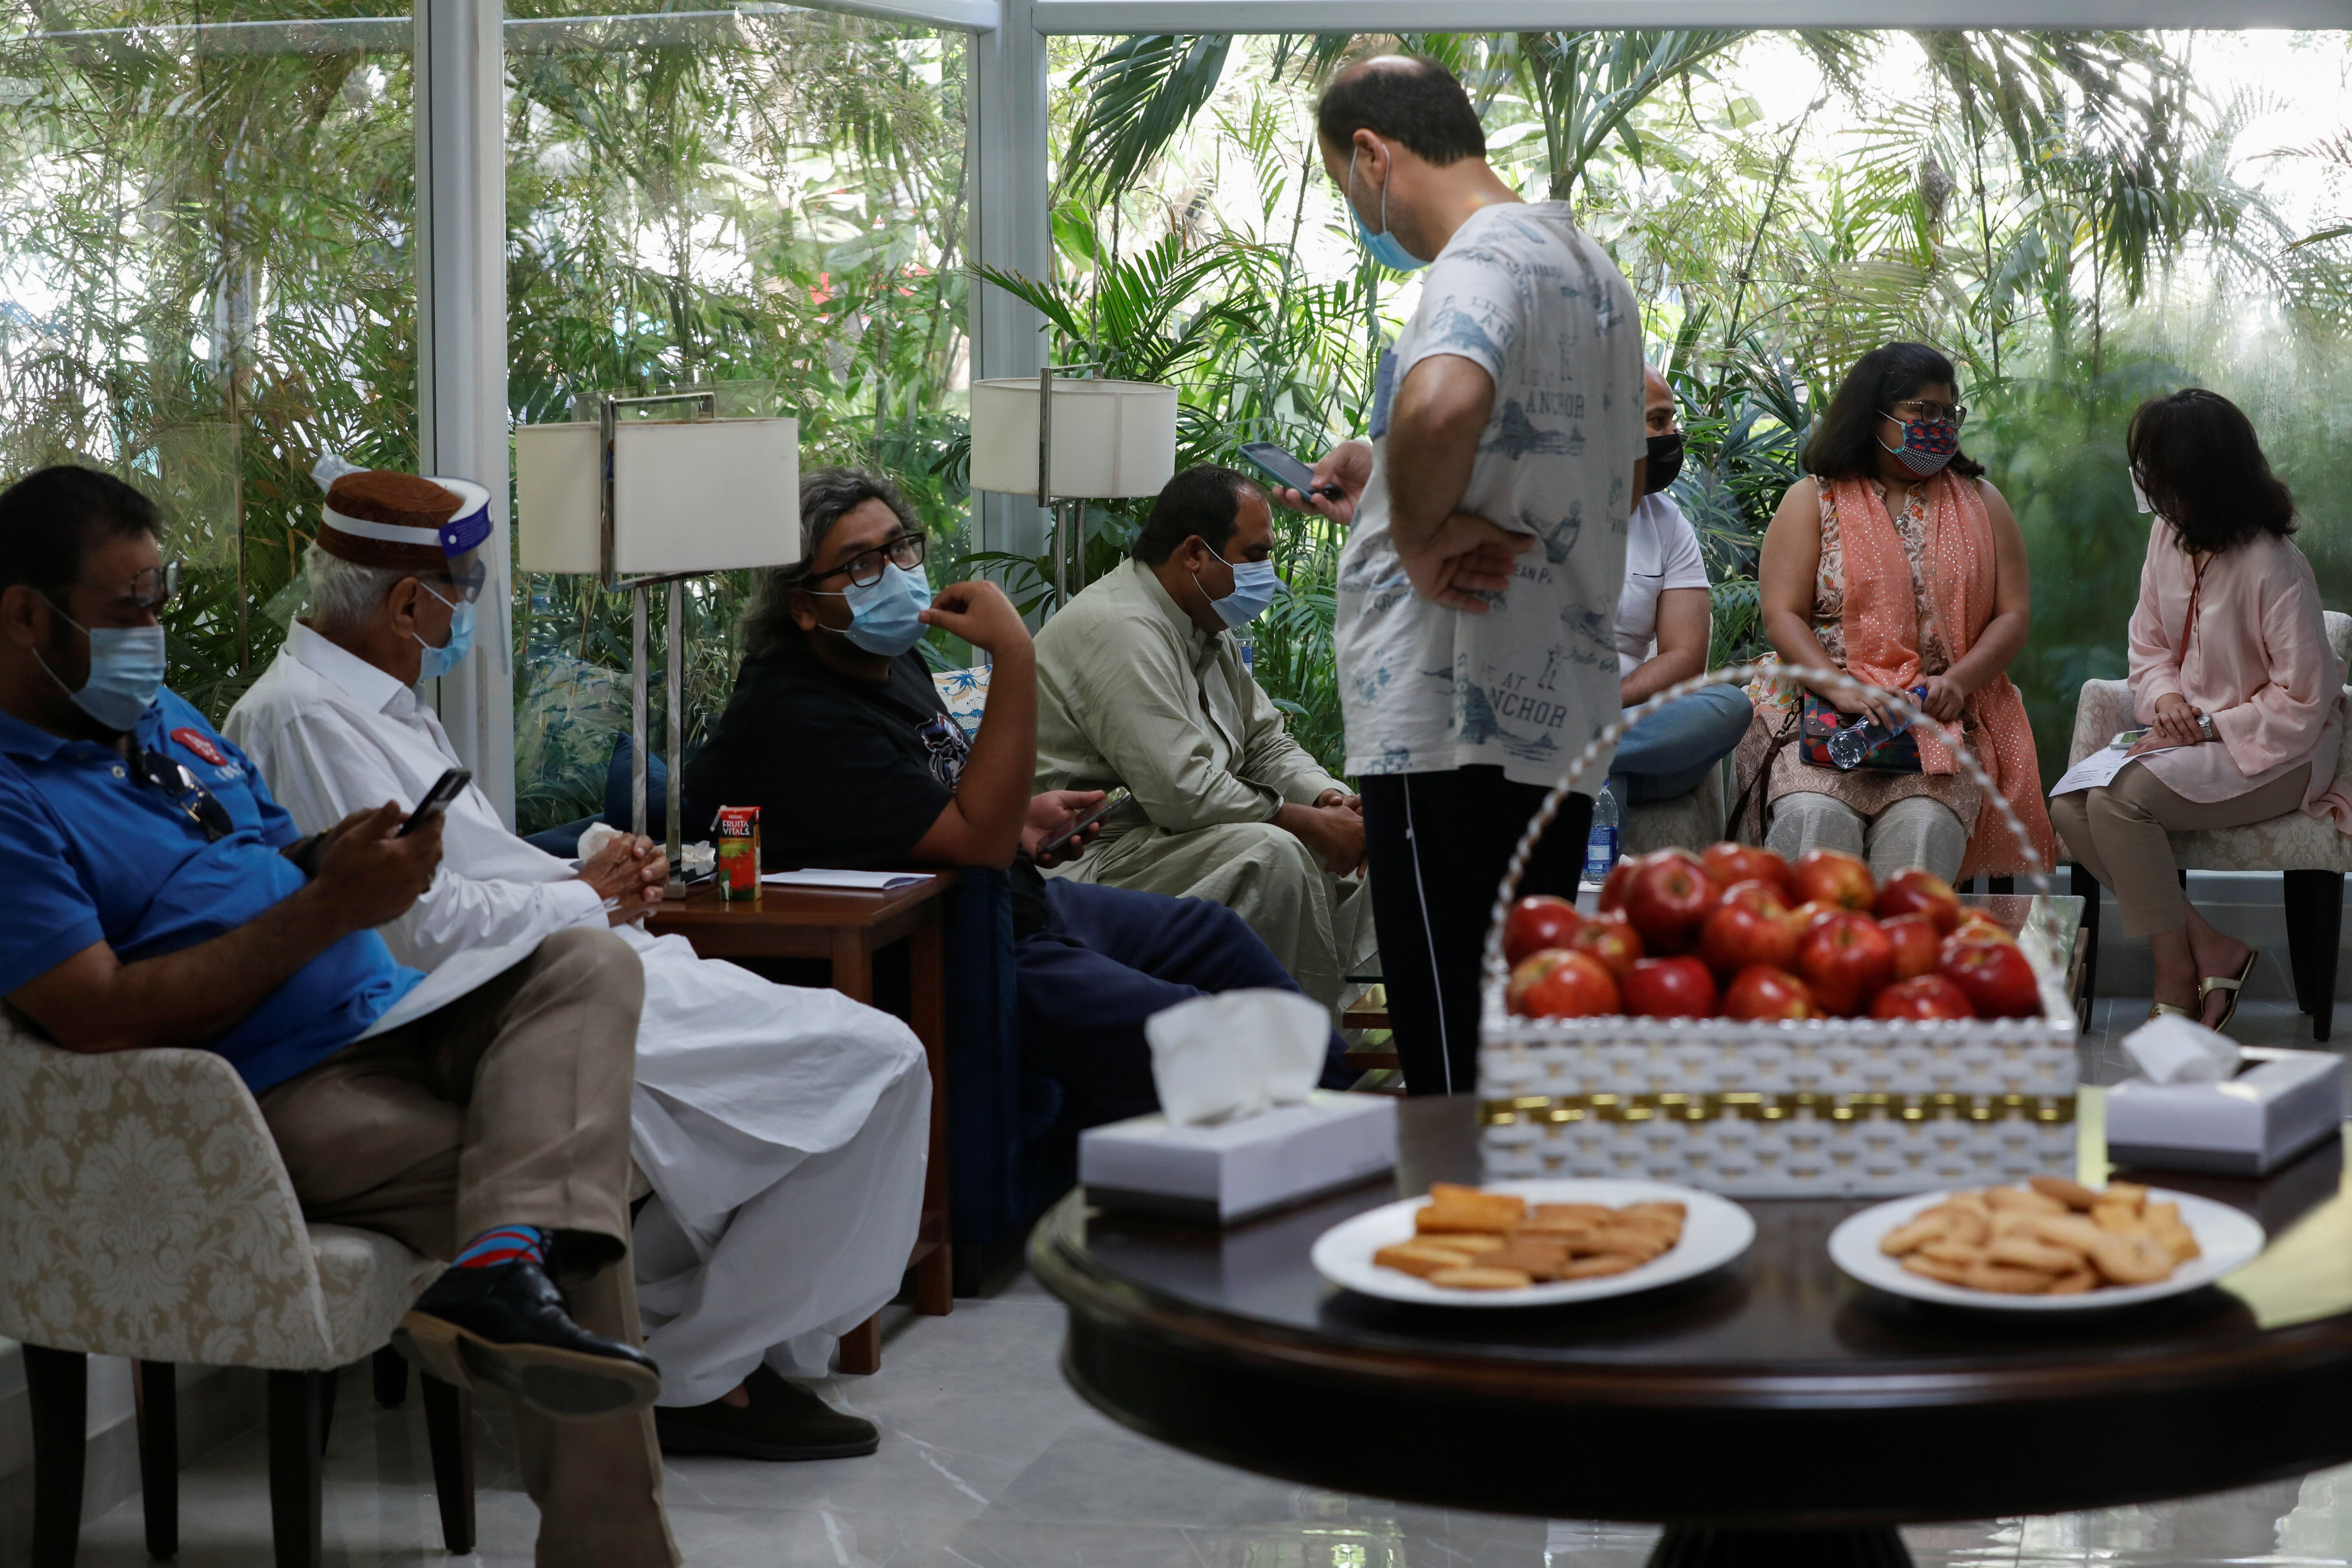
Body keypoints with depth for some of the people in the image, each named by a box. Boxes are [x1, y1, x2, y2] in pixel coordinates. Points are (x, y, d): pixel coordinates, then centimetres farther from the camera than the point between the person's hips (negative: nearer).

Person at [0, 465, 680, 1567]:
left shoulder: (164, 717, 20)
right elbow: (100, 1020, -20)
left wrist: (341, 857, 0)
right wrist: (326, 909, -19)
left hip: (392, 1021, 9)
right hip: (276, 1098, -9)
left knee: (590, 963, -21)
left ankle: (504, 1268, -42)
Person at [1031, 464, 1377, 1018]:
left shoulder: (1207, 631, 15)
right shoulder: (1120, 629, -20)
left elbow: (1266, 743, 19)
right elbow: (1182, 792, -28)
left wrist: (1331, 800, -3)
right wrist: (1312, 824, -20)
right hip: (1087, 859, -11)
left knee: (1337, 838, 4)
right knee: (1271, 853, -29)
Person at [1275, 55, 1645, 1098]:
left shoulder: (1484, 259, -12)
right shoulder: (1590, 266, 20)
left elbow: (1442, 402, -36)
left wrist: (1417, 533, -19)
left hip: (1454, 724, -10)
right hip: (1564, 720, 10)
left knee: (1460, 1066, -7)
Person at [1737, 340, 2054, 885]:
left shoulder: (1980, 504, 19)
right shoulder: (1813, 500, 12)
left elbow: (2014, 615, 11)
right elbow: (1783, 616, 2)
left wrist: (1957, 682, -9)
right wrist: (1843, 690, -15)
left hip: (1944, 717, 1)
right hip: (1825, 711, -1)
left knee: (1923, 823, -31)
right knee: (1814, 817, -32)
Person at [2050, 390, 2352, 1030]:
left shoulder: (2274, 567, -21)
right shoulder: (2167, 536, 3)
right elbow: (2149, 645, 12)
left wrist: (2209, 728, -19)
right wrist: (2163, 697, -10)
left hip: (2274, 754, -8)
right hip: (2191, 737, 8)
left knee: (2118, 800, -29)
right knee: (2070, 807, -15)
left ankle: (2175, 985, -12)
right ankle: (2211, 948, -10)